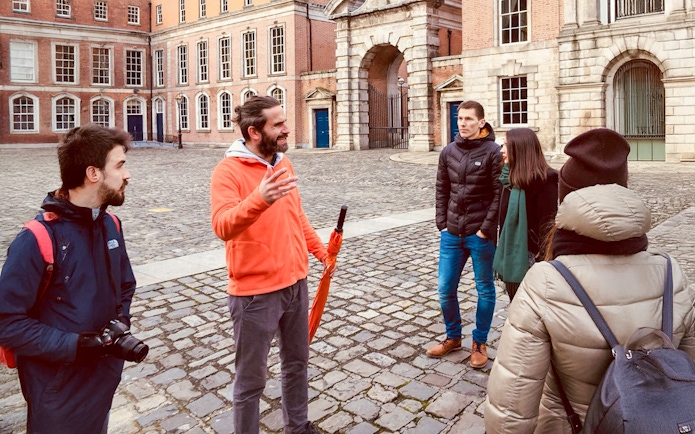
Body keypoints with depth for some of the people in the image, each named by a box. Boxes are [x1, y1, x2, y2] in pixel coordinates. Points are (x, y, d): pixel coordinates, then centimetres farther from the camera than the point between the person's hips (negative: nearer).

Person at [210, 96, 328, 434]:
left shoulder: (283, 163, 6)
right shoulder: (229, 170, -16)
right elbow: (222, 226, -32)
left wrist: (320, 250, 19)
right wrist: (259, 199, -48)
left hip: (296, 283, 8)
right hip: (255, 293, -7)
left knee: (296, 362, 23)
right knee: (251, 379, 9)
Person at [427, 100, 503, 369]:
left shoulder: (492, 151, -8)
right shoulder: (448, 152, 5)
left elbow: (499, 194, -10)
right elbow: (442, 190, 10)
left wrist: (486, 228, -14)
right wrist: (442, 223, 3)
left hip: (480, 235, -4)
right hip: (451, 234, 4)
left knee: (485, 290, 10)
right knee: (445, 289, 10)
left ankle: (479, 343, 28)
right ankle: (453, 337, 31)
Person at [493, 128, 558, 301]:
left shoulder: (544, 180, -16)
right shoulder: (511, 177, 8)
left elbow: (547, 224, -18)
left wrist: (542, 260, -19)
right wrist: (503, 252, 14)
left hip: (529, 259, -8)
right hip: (511, 258, 8)